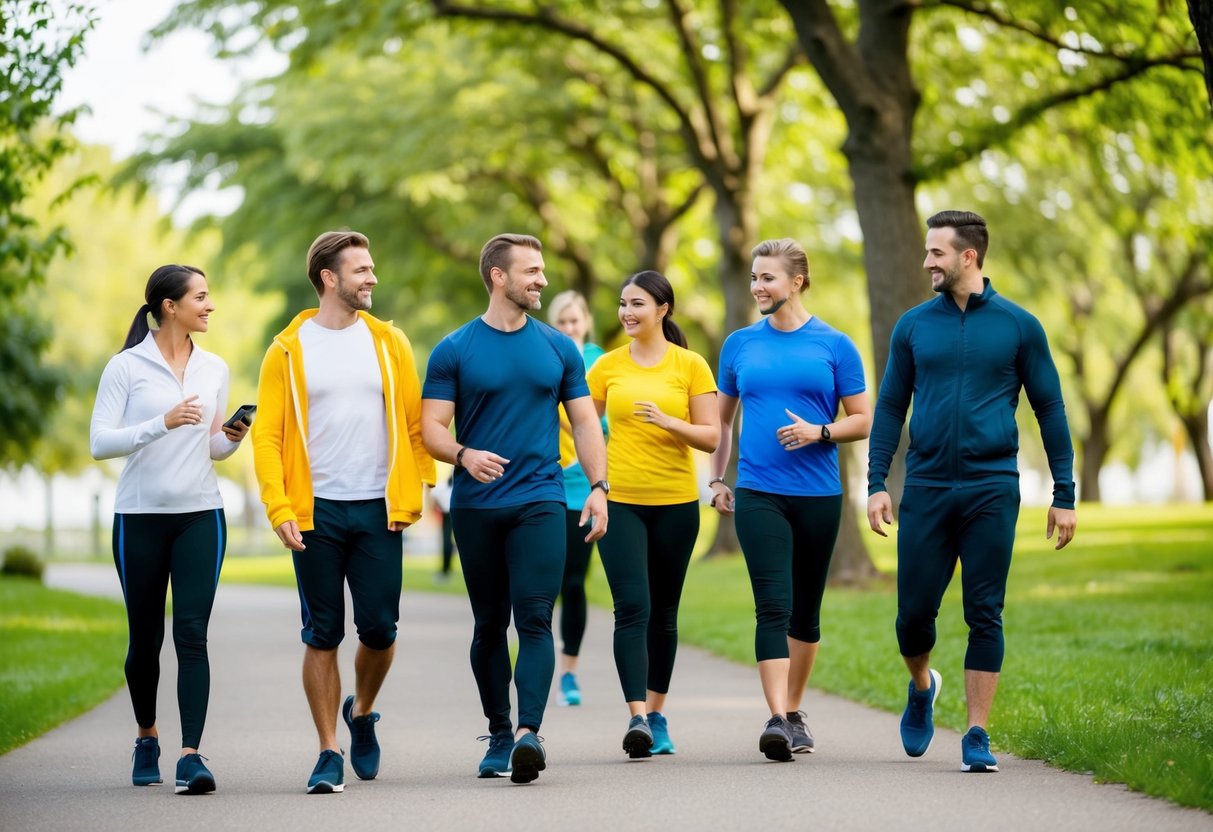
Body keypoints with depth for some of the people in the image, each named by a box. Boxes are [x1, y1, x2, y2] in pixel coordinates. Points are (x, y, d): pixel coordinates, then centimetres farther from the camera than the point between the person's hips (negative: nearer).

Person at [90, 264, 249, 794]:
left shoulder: (214, 368, 9)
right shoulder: (126, 367, -4)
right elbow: (100, 443, -10)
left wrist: (233, 438, -4)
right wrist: (162, 423, -21)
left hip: (200, 516, 2)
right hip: (140, 517, -2)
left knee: (192, 634, -10)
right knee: (145, 637, 9)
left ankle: (190, 756, -15)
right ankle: (147, 739, 31)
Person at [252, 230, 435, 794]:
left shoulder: (388, 342, 7)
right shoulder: (289, 350, 1)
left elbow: (415, 420, 8)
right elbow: (267, 435, -1)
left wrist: (414, 492, -2)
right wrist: (280, 508, -11)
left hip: (378, 510, 2)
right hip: (317, 513, -1)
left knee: (379, 629, 1)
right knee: (322, 635, 1)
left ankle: (362, 713, 29)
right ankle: (329, 753, 10)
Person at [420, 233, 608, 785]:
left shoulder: (558, 348, 8)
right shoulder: (455, 351, 2)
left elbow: (584, 421, 11)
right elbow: (432, 428, -2)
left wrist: (598, 486, -2)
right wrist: (464, 454, -23)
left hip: (539, 502, 0)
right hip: (476, 506, 0)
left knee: (534, 620, -13)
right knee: (490, 625, 8)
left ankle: (528, 733, -23)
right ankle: (499, 734, 19)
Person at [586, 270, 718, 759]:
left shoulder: (691, 366, 1)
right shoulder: (607, 366, 5)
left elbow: (710, 437, -1)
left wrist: (668, 422, -18)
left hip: (675, 502, 0)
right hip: (619, 501, 0)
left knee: (663, 613, 9)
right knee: (632, 608, -12)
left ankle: (657, 714, 22)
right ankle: (637, 718, -18)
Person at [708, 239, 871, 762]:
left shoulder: (834, 346, 1)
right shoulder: (740, 345, 8)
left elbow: (863, 421, 3)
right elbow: (722, 419, 19)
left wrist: (818, 432, -14)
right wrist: (716, 480, 12)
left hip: (819, 496, 0)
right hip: (758, 495, 0)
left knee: (806, 611, 10)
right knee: (773, 606, -12)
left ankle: (794, 711, 24)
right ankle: (777, 719, -19)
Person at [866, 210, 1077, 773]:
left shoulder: (1018, 326, 2)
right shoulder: (913, 326, 7)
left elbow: (1050, 410, 5)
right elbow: (889, 409, 11)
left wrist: (1064, 495, 1)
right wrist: (876, 484, 1)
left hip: (991, 492, -2)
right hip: (926, 489, 2)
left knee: (985, 616, -2)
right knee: (915, 611, 3)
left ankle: (977, 737, 4)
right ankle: (921, 688, 33)